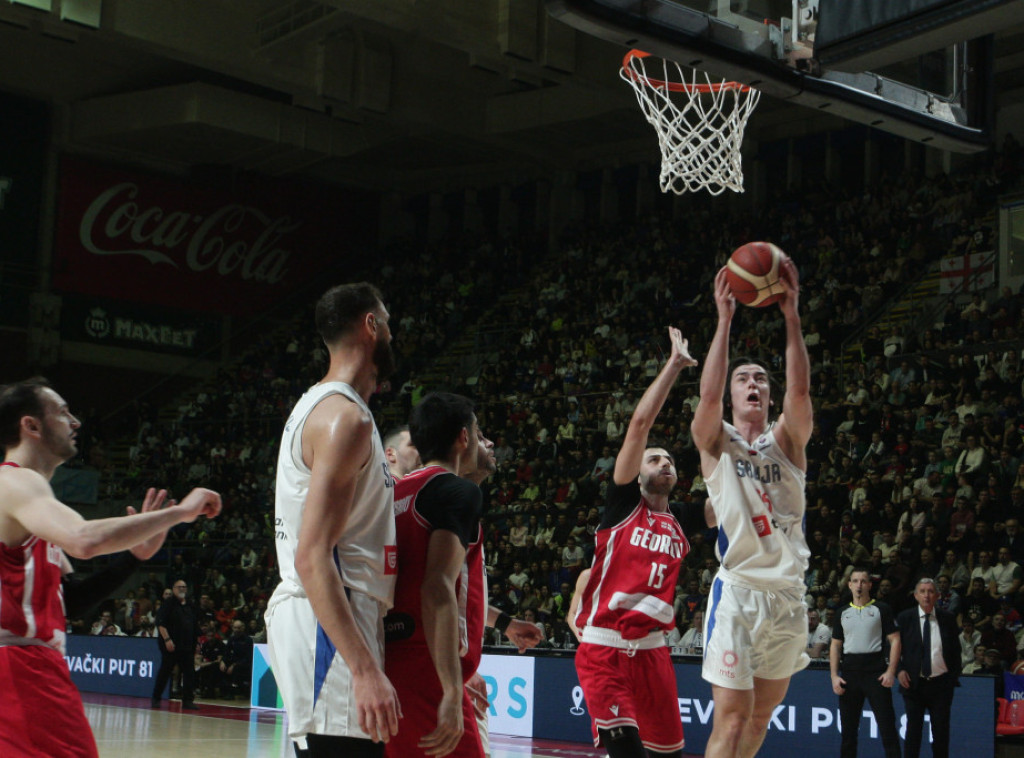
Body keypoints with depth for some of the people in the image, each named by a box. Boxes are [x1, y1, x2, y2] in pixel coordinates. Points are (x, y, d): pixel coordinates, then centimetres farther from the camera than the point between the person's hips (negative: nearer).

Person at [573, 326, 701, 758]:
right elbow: (640, 423, -9)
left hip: (652, 650, 6)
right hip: (605, 648, -6)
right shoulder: (623, 503, -1)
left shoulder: (682, 522, 13)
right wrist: (673, 366, -9)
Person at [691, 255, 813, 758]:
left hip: (788, 594, 4)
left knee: (762, 714, 14)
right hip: (738, 593, -4)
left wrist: (791, 314, -19)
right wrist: (724, 320, -20)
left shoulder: (785, 442, 9)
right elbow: (709, 394, -16)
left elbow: (799, 390, -9)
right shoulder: (716, 442, 4)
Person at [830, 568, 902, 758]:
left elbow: (895, 640, 0)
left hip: (876, 672, -3)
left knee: (887, 725, -6)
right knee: (848, 727, 7)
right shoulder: (843, 612, 13)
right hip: (849, 674, 4)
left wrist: (891, 671, -11)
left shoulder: (881, 609, 3)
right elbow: (835, 645, 14)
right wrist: (834, 676, 3)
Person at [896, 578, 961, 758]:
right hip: (914, 682, -1)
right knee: (913, 729, 2)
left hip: (941, 683, 1)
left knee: (941, 729, 4)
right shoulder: (904, 618, 0)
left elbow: (956, 649, 8)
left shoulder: (947, 618, 3)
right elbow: (895, 648, 4)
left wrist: (955, 676, 2)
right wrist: (900, 670, -9)